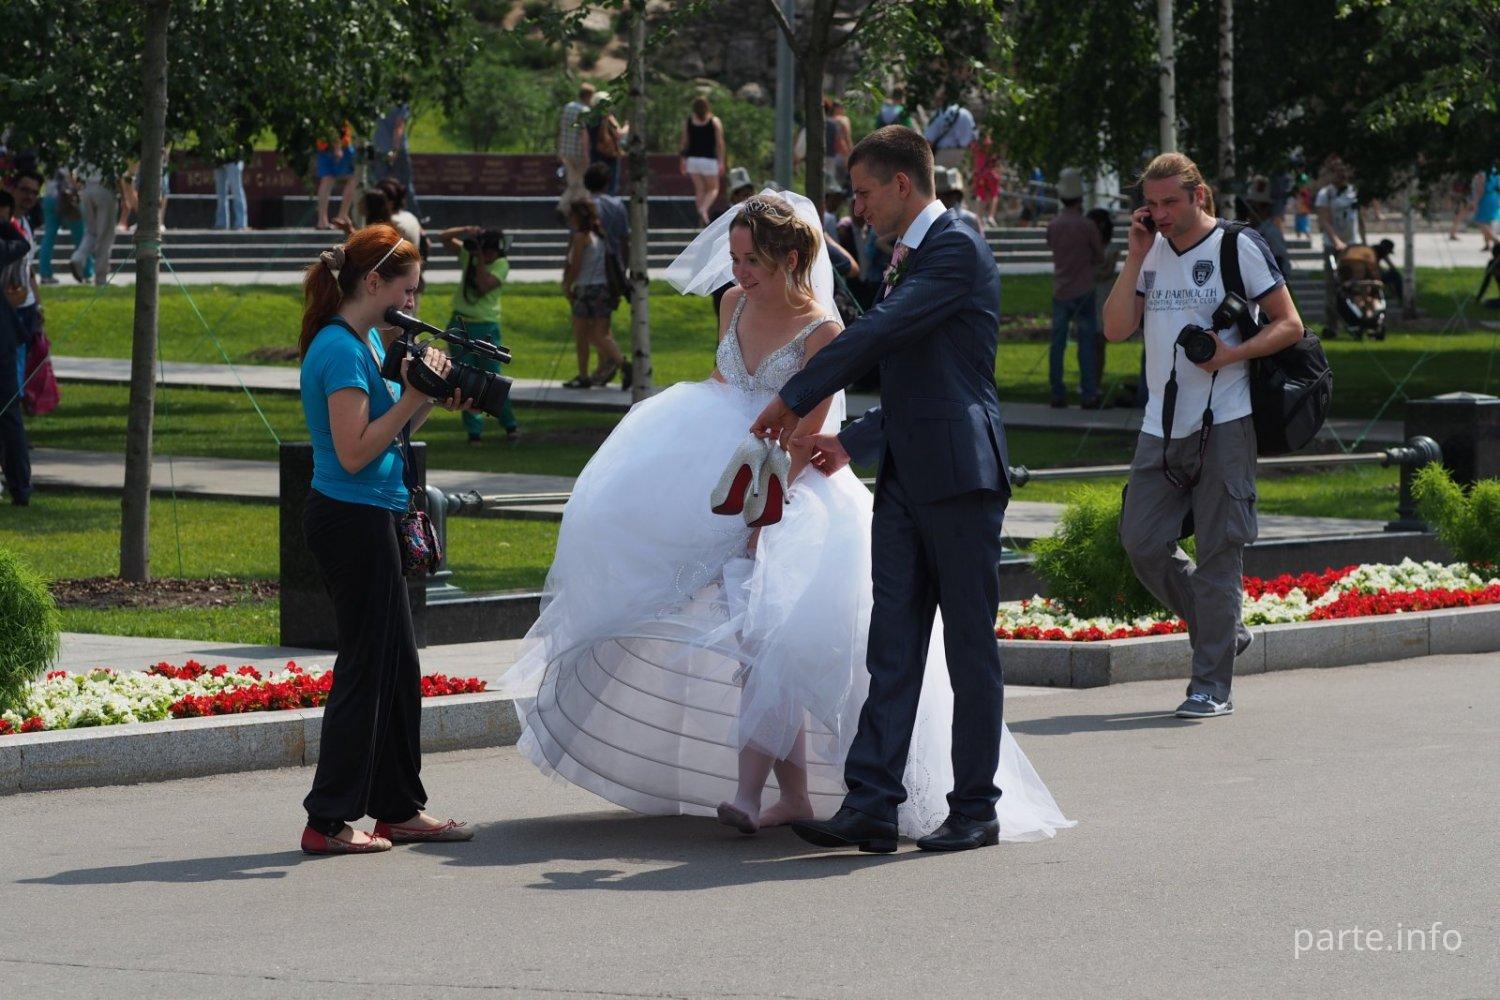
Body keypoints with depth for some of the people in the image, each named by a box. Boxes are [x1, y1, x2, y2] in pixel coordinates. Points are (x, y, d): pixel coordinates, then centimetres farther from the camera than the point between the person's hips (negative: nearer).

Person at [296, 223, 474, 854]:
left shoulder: (369, 341, 13)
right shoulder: (341, 349, -17)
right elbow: (355, 452, -21)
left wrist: (427, 399, 3)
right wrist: (413, 395, -18)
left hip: (369, 519, 10)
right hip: (351, 519, -10)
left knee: (398, 665, 14)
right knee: (366, 666, -5)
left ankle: (401, 809, 21)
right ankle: (330, 820, 0)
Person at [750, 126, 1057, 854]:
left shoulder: (956, 248, -10)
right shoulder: (908, 257, 20)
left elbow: (880, 331, -18)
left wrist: (795, 398, -12)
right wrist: (852, 442, 13)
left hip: (959, 474, -9)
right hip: (906, 478, 9)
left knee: (969, 645, 0)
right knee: (891, 647, 2)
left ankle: (975, 809, 6)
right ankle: (871, 806, -1)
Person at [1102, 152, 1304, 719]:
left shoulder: (1239, 247, -2)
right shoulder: (1152, 255, 13)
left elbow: (1289, 325, -2)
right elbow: (1116, 328, 5)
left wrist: (1231, 354, -17)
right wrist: (1136, 256, 0)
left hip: (1223, 424, -6)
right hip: (1161, 429, 6)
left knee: (1218, 554, -4)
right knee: (1141, 543, 0)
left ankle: (1212, 686, 0)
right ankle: (1223, 626, 21)